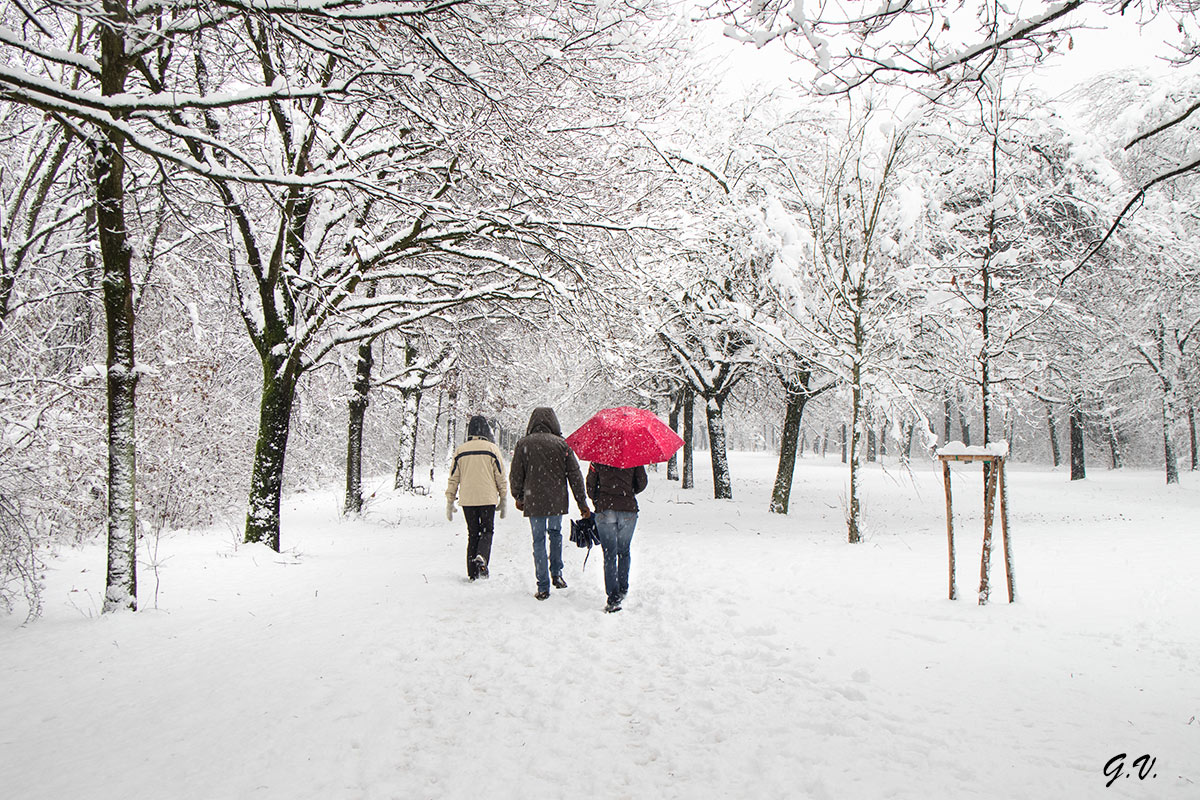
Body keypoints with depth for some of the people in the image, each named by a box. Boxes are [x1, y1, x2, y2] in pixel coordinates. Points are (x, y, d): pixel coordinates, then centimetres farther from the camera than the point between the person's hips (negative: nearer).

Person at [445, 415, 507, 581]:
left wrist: (450, 502, 13)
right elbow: (500, 477, 0)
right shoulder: (492, 448, -2)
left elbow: (453, 478, 6)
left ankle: (472, 573, 10)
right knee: (487, 531, 10)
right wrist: (504, 500, 8)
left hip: (467, 500, 2)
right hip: (488, 499, -2)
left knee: (473, 533, 12)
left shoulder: (460, 450, 5)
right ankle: (482, 557, -17)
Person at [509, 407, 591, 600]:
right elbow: (575, 475, 0)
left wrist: (518, 497, 20)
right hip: (558, 501, 1)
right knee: (555, 533, 25)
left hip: (534, 502, -1)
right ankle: (557, 574, 19)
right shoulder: (561, 444, -1)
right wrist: (582, 503, 6)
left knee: (539, 541, 7)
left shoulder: (523, 444, -2)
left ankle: (543, 588, 7)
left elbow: (515, 475, 3)